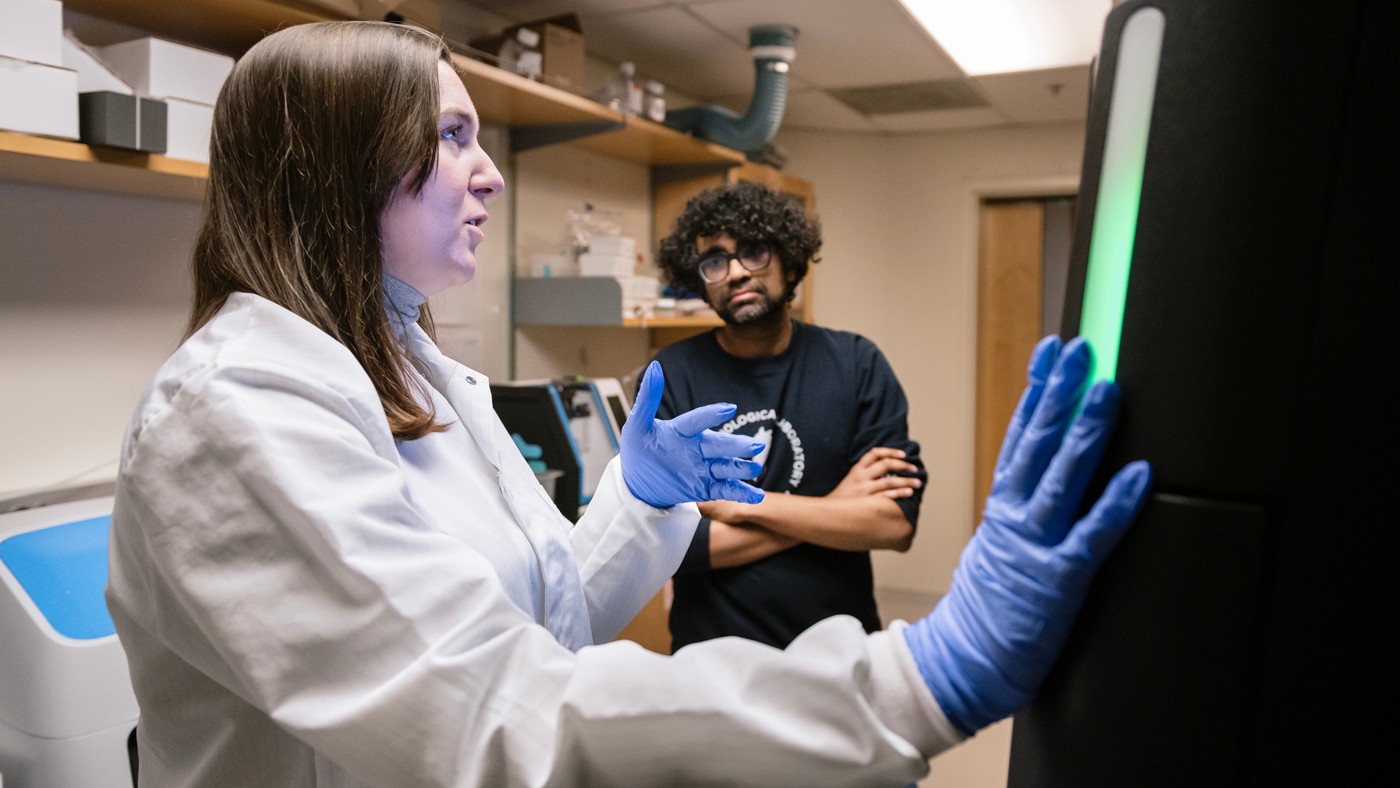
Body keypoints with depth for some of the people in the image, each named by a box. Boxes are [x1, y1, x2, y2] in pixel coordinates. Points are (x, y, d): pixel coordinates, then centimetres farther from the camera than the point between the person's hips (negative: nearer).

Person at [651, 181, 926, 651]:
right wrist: (831, 512, -15)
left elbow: (896, 523, -15)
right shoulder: (671, 375, -9)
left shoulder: (857, 364, -7)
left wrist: (744, 503, -18)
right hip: (711, 656, -1)